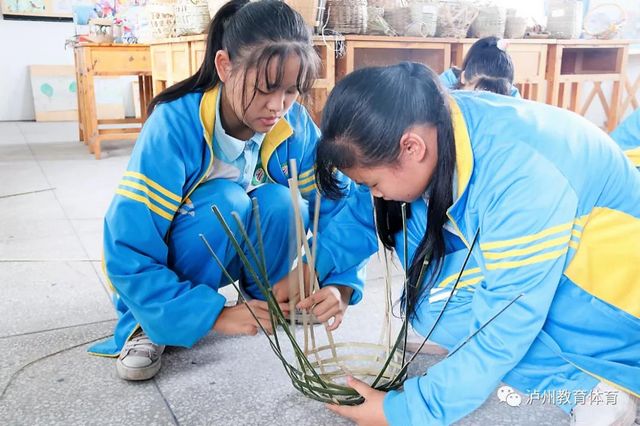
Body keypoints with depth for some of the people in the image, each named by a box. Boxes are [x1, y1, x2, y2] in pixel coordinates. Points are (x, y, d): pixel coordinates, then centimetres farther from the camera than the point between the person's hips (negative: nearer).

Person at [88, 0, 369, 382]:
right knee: (226, 203, -33)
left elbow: (334, 205, -15)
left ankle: (275, 302, 0)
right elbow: (127, 253, -31)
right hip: (170, 267, -3)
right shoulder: (175, 126, -31)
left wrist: (340, 286, -32)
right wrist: (214, 314, -36)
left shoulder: (295, 124, -18)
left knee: (281, 202, -28)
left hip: (252, 249, 3)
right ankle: (147, 323, -12)